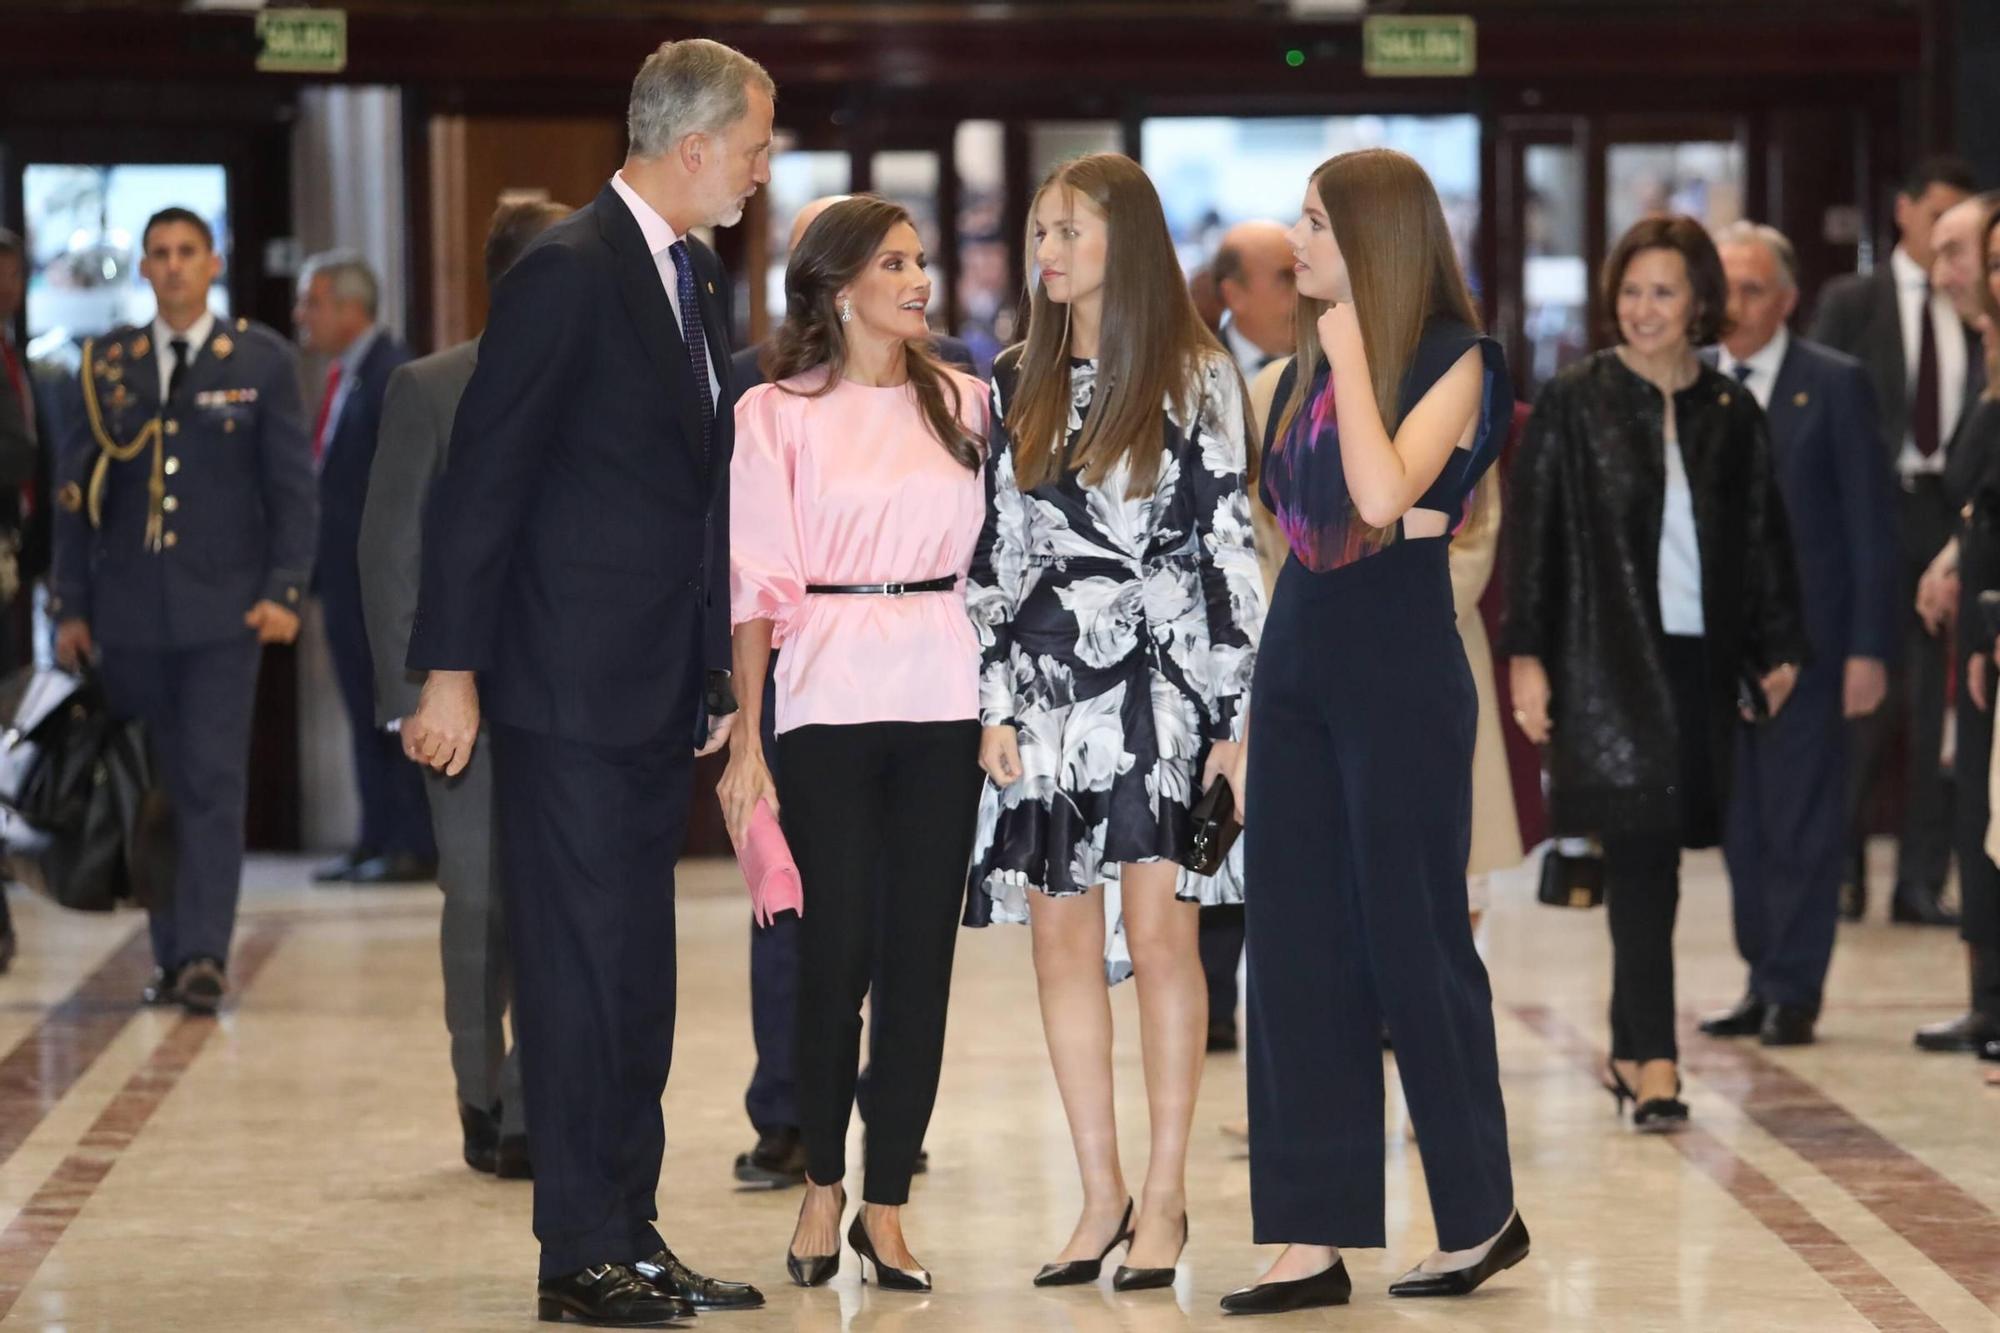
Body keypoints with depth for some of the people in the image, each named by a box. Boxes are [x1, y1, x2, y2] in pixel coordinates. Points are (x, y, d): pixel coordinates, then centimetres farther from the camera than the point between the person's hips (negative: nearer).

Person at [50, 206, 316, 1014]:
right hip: (130, 613, 2)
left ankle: (205, 955, -12)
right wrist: (70, 606, 4)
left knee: (214, 784, -9)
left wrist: (284, 590, -7)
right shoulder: (105, 366, 9)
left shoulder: (261, 362, 4)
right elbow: (73, 493, 10)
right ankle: (170, 955, 11)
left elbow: (292, 487, 3)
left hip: (222, 611, -2)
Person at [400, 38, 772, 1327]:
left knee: (639, 975, 12)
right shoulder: (570, 274, -13)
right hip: (570, 689, -8)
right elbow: (483, 481, -14)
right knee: (582, 968, -3)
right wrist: (450, 670, -16)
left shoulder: (700, 281, 14)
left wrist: (720, 674, 16)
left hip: (663, 691, 8)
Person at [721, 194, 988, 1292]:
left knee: (921, 953, 2)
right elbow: (758, 584, -2)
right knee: (838, 951, -2)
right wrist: (745, 736, -7)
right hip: (828, 706, -3)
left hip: (943, 704, 3)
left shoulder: (961, 404, 11)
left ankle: (886, 1203, 10)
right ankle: (822, 1186, 16)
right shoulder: (775, 414, 2)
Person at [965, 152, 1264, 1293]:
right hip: (1047, 684, 4)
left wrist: (1235, 713, -6)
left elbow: (1231, 546, -2)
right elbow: (992, 553, 11)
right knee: (1063, 942, 2)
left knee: (1159, 935, -6)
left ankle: (1166, 1195, 2)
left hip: (1162, 679, -4)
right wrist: (994, 703, 4)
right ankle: (1104, 1196, 10)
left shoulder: (1197, 378, 0)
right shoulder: (1018, 386, 12)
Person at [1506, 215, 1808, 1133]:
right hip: (1606, 660, -3)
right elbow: (1536, 531, -2)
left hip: (1700, 659, 3)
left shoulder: (1731, 413, 8)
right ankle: (1654, 1062, -13)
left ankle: (1629, 1051, 19)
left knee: (1652, 857, 8)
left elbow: (1762, 537, 13)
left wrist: (1776, 648, 10)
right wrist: (1526, 655, -7)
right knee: (1643, 857, -10)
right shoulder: (1574, 402, -1)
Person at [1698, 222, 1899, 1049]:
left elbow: (1871, 521, -4)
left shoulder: (1835, 385, -3)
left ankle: (1794, 992, 5)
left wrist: (1870, 647, -9)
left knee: (1802, 821, -1)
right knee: (1739, 824, 8)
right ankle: (1764, 981, 17)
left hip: (1805, 634, -4)